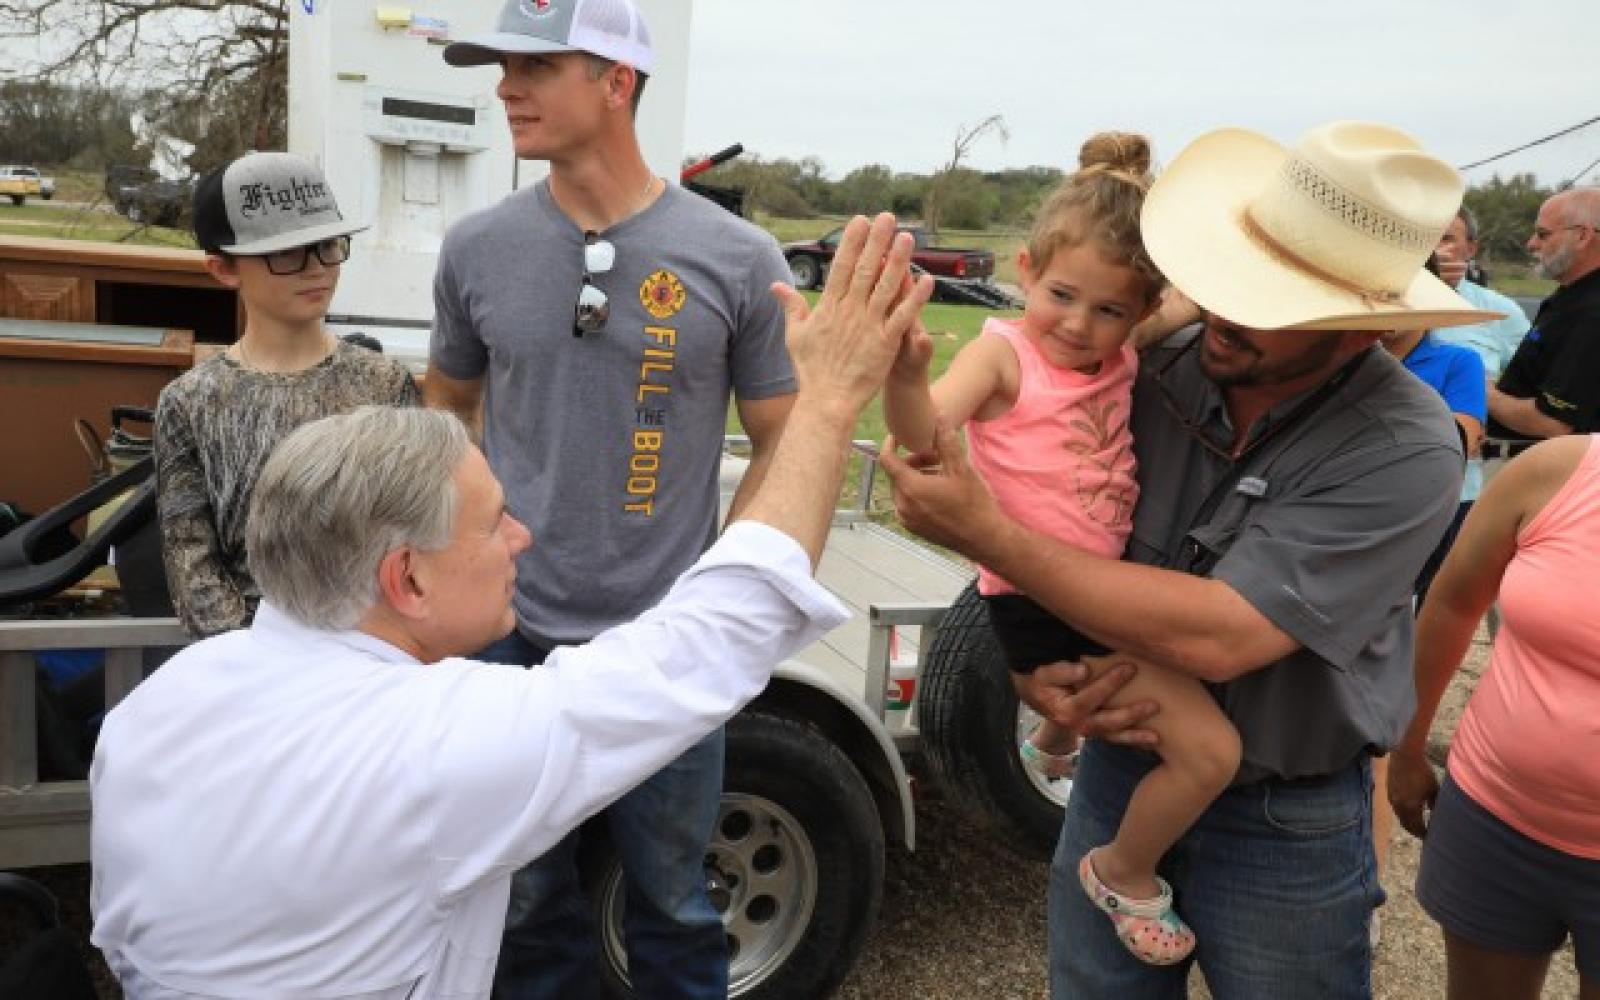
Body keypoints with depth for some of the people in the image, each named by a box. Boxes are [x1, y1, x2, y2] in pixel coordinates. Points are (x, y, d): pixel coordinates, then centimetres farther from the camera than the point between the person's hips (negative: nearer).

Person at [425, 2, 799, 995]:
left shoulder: (738, 259, -8)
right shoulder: (476, 248, 0)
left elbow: (782, 446, 0)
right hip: (509, 635, 3)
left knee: (672, 903, 15)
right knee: (525, 898, 19)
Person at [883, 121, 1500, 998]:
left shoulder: (1406, 451, -23)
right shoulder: (1154, 375, -12)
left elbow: (1216, 637, -30)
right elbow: (1037, 548, -1)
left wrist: (984, 533, -29)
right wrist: (1031, 674, -20)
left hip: (1284, 827, -3)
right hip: (1118, 769, 4)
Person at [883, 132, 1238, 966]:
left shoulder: (1122, 355, 4)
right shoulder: (1004, 352, -16)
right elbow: (924, 431, -32)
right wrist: (906, 376, -52)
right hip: (1041, 604, -8)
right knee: (1211, 751, -12)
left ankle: (1052, 742, 70)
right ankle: (1123, 874, 15)